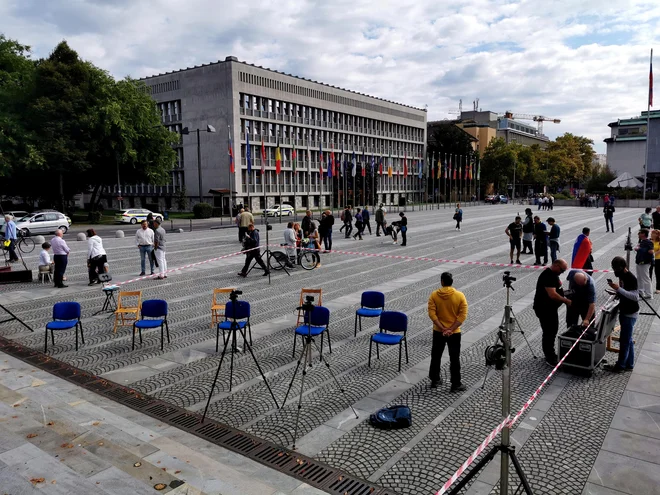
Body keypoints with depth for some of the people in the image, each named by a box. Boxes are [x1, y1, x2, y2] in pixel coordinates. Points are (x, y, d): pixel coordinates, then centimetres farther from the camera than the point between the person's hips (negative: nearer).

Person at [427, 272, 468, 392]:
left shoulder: (434, 295, -7)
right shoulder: (460, 296, -8)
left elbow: (432, 314, -14)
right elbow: (463, 315, -13)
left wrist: (442, 329, -15)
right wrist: (451, 329, -14)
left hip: (438, 332, 1)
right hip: (455, 332, -1)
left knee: (436, 357, 15)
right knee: (454, 359, 7)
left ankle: (434, 380, 26)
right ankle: (456, 384, 12)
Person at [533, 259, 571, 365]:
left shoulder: (553, 274, 10)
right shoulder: (547, 276, -23)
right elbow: (552, 295, -30)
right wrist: (566, 301, -19)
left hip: (551, 308, 11)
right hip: (544, 309, -11)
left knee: (553, 331, 19)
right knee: (548, 333, -3)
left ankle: (550, 353, 33)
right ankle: (550, 358, 6)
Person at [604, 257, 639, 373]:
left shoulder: (631, 278, -21)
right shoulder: (622, 276, 7)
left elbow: (635, 296, -28)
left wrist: (618, 288, -31)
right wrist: (617, 294, 5)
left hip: (630, 313, -9)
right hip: (624, 312, 9)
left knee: (624, 340, -2)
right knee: (628, 340, 15)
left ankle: (620, 366, 6)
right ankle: (629, 364, 24)